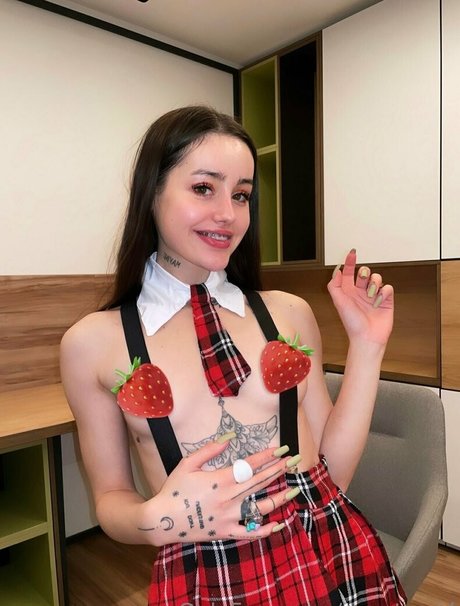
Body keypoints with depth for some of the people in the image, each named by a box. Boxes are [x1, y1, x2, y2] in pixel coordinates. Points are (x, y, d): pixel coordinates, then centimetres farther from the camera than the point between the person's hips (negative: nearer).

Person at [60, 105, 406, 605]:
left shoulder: (290, 313, -1)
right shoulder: (93, 342, -6)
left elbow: (332, 468, 1)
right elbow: (110, 499, 2)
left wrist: (366, 346, -5)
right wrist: (158, 520, -18)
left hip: (336, 560, 3)